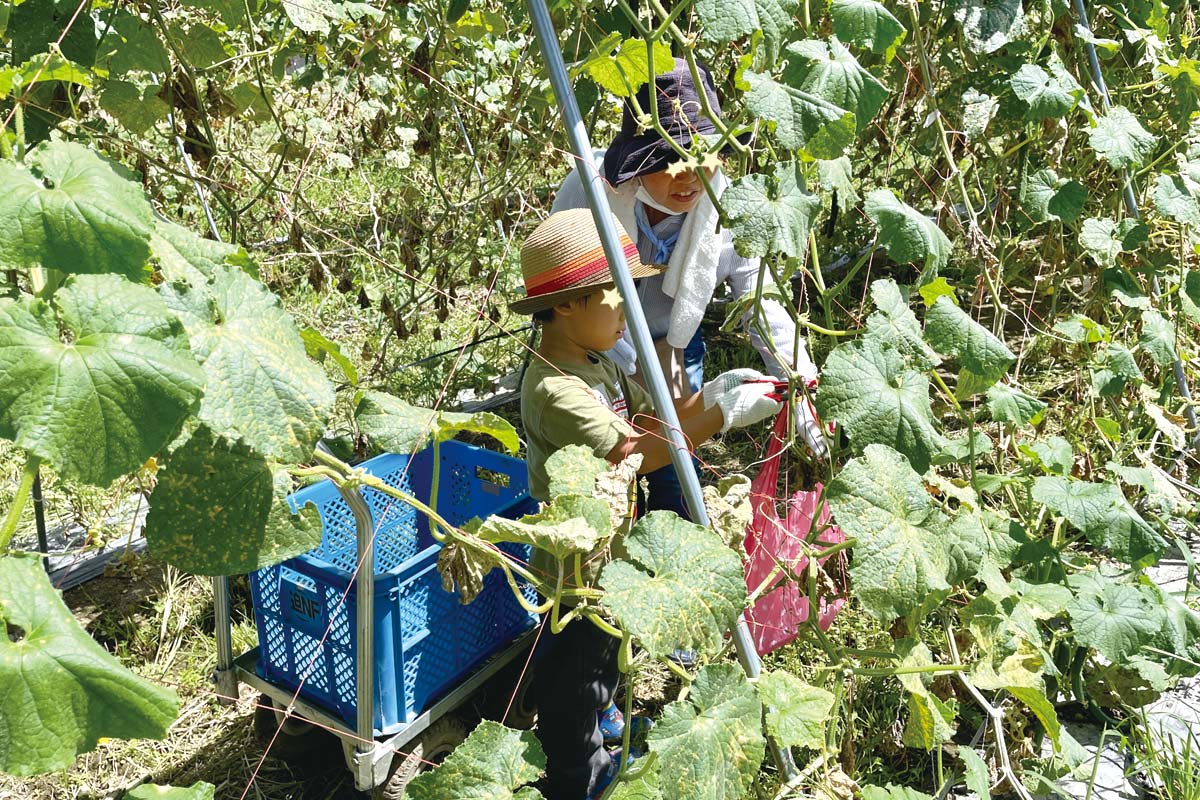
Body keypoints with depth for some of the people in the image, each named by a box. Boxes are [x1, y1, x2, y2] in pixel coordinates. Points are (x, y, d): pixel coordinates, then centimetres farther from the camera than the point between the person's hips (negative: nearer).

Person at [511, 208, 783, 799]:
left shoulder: (598, 364, 3)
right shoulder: (554, 389, -30)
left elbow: (653, 419, 2)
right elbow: (632, 452, -36)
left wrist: (709, 394, -16)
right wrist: (721, 416, -36)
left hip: (607, 554, 10)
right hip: (576, 567, -10)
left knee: (601, 663, 29)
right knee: (571, 680, 12)